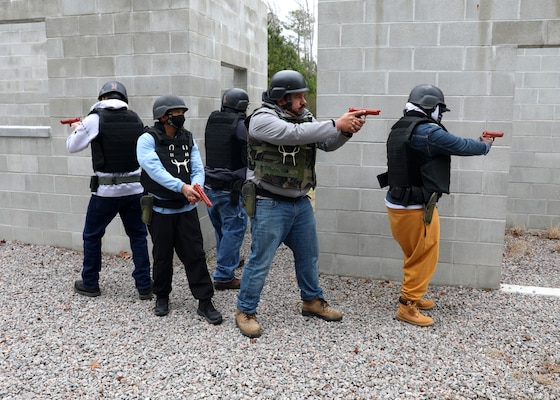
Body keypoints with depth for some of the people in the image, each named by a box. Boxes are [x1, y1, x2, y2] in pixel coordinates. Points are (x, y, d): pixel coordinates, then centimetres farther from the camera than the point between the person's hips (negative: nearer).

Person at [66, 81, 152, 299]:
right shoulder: (135, 119, 3)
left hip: (106, 190, -3)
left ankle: (90, 284, 26)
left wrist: (75, 129, 24)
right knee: (138, 236, 12)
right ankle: (144, 286, 14)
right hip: (134, 188, 3)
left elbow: (72, 146, 3)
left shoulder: (95, 119, -8)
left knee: (92, 235, 15)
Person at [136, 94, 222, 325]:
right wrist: (183, 187, -35)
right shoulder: (148, 139, -9)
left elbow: (198, 169, -3)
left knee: (195, 255, 2)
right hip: (160, 210, -3)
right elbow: (155, 170, -23)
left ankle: (205, 303, 10)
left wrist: (196, 185, -26)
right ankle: (162, 297, 33)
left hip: (187, 209, 3)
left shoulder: (188, 139, 5)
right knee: (162, 257, 12)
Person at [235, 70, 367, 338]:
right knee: (260, 260, -1)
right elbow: (295, 134, -28)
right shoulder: (262, 119, -14)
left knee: (309, 255, 18)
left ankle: (312, 301, 38)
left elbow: (327, 143, 5)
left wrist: (347, 129, -15)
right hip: (269, 205, -7)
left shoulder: (304, 117, 9)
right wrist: (337, 124, -26)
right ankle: (245, 311, 16)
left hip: (300, 202, 8)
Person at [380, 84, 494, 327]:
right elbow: (461, 147, -6)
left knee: (416, 256, 22)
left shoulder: (399, 129, 10)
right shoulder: (427, 132, -18)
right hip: (416, 209, -9)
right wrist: (485, 146, 14)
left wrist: (476, 143, 18)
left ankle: (413, 296, 36)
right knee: (424, 258, 6)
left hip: (397, 204, 9)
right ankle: (407, 307, 14)